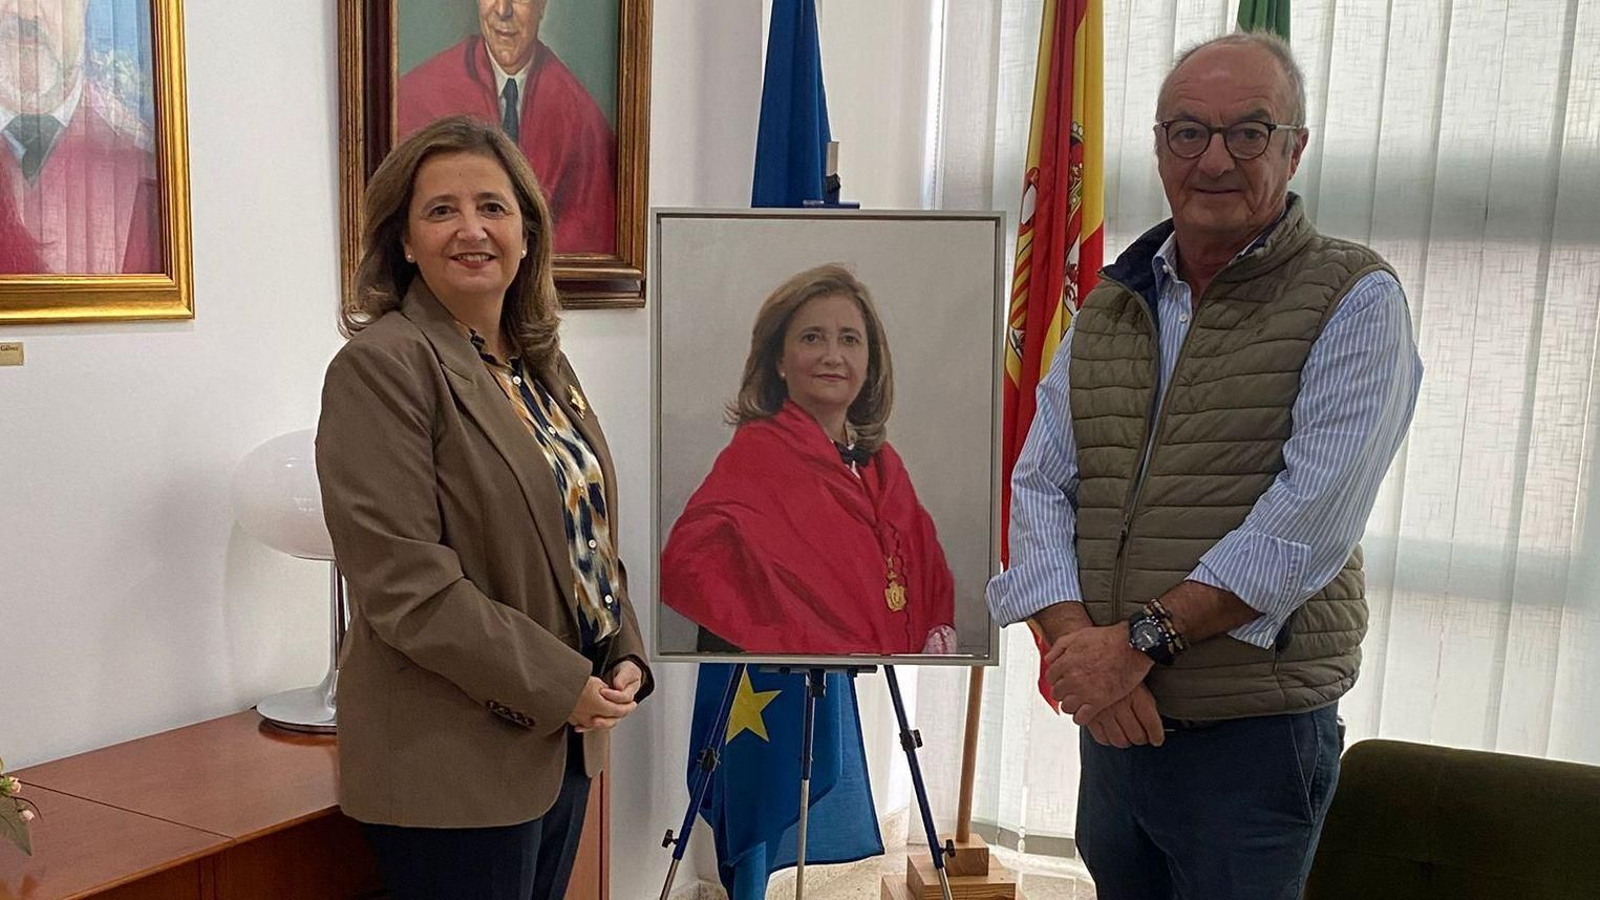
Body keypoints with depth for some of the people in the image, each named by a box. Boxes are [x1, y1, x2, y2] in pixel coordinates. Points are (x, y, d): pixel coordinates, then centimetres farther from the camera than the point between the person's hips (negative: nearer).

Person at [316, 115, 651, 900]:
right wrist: (561, 684, -17)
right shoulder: (382, 366, -14)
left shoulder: (541, 363, 10)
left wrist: (625, 658, 1)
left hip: (564, 742, 8)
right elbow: (405, 583, -20)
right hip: (453, 761, -7)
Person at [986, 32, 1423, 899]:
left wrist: (1141, 639, -21)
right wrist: (1078, 643, -13)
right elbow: (1037, 487, 3)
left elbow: (1313, 515, -18)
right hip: (1114, 720, 5)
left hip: (1256, 734, -5)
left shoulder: (1355, 300, -7)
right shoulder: (1110, 307, 9)